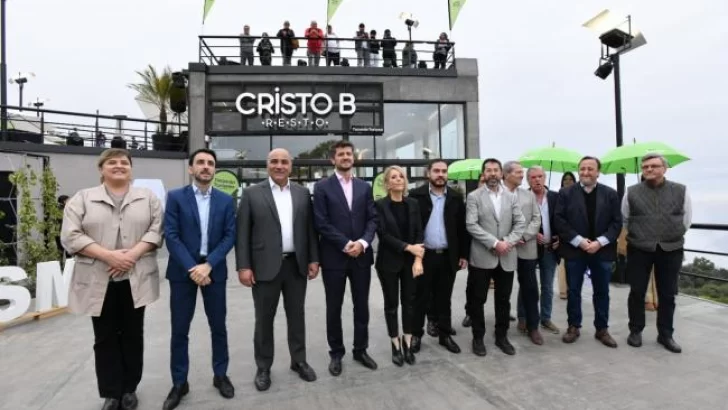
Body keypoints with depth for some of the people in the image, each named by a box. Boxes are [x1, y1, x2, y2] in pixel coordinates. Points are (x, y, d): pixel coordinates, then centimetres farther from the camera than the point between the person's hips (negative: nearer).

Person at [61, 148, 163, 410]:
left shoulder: (148, 197, 5)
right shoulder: (82, 199, 3)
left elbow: (156, 229, -2)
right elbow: (71, 236, -5)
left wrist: (133, 254, -16)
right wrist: (108, 255, -16)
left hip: (136, 278, 0)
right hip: (98, 280, 0)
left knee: (132, 335, 10)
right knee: (105, 338, 9)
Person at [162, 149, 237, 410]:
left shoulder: (226, 200, 4)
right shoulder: (175, 197, -1)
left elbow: (229, 236, -2)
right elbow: (171, 236, -7)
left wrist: (208, 265, -14)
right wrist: (191, 267, -15)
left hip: (214, 270, 1)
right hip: (182, 271, -1)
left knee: (218, 326, 10)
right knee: (179, 329, 7)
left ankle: (220, 375, 28)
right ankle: (179, 383, 24)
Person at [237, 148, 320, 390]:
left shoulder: (303, 193, 6)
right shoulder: (252, 193, -2)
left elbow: (310, 228, 7)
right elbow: (242, 233, -4)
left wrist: (313, 259, 2)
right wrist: (243, 266, -10)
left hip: (296, 265, 3)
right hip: (265, 266, -2)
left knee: (297, 315, 14)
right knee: (264, 318, 10)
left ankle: (299, 361, 31)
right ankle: (263, 367, 27)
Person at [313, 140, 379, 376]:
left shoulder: (365, 187, 9)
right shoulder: (322, 187, -2)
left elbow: (372, 219, 4)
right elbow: (321, 223, -9)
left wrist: (362, 242, -12)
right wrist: (345, 244, -15)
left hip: (361, 256, 3)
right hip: (334, 257, -3)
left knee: (362, 306, 12)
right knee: (334, 309, 9)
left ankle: (361, 350, 30)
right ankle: (336, 353, 26)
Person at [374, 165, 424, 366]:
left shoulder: (413, 204, 3)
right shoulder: (380, 205, -7)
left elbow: (419, 233, 0)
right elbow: (383, 234, -13)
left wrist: (418, 259, -11)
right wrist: (408, 247, -18)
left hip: (410, 261, 3)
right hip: (389, 261, -3)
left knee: (409, 302, 9)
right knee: (391, 304, 7)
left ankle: (407, 343, 24)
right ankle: (396, 345, 21)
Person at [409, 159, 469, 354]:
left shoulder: (456, 197, 5)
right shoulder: (416, 195, -4)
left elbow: (462, 227, 7)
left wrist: (464, 254, 4)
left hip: (448, 256, 3)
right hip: (423, 255, -2)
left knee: (444, 298, 14)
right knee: (420, 298, 9)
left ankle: (445, 334, 27)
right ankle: (416, 334, 23)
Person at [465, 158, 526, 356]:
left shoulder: (512, 197, 9)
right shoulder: (474, 197, -3)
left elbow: (520, 223, 3)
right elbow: (471, 225, -12)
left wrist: (508, 242, -13)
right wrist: (494, 243, -18)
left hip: (507, 258, 4)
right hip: (482, 257, -3)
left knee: (504, 300, 13)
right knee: (477, 300, 5)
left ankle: (502, 336, 29)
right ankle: (478, 338, 21)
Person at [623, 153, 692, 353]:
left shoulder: (681, 191, 2)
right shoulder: (631, 192, 0)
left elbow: (686, 220, 10)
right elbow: (624, 220, 10)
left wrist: (672, 236, 12)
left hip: (671, 250, 1)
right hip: (639, 250, -1)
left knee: (668, 294, 9)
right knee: (637, 292, 5)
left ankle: (665, 334, 22)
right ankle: (635, 330, 19)